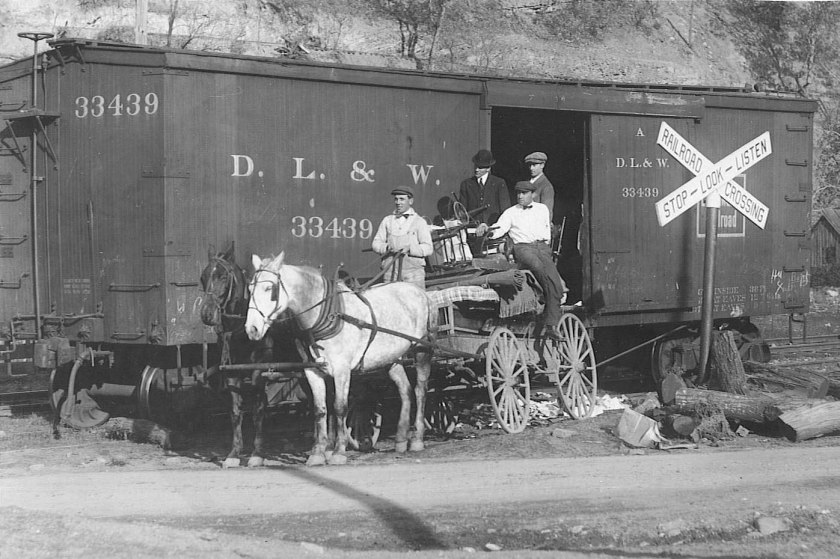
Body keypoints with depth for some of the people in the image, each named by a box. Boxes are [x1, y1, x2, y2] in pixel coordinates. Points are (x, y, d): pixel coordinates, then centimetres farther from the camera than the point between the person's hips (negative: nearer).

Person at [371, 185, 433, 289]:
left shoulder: (419, 222, 5)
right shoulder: (387, 220, 14)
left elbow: (428, 248, -1)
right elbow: (376, 244, 13)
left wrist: (410, 248, -17)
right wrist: (387, 247, -8)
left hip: (413, 270, -2)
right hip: (390, 271, 2)